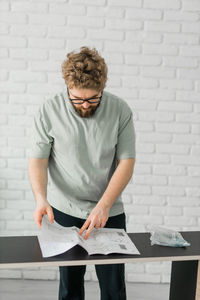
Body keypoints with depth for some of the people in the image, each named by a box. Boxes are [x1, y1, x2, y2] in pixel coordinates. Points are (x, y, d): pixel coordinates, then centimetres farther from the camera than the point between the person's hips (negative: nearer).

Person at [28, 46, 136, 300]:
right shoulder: (50, 111, -9)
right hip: (64, 212, 0)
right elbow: (38, 160, -6)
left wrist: (103, 206, -17)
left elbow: (126, 162, -7)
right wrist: (41, 199, -24)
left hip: (109, 212, 1)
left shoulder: (120, 111, -8)